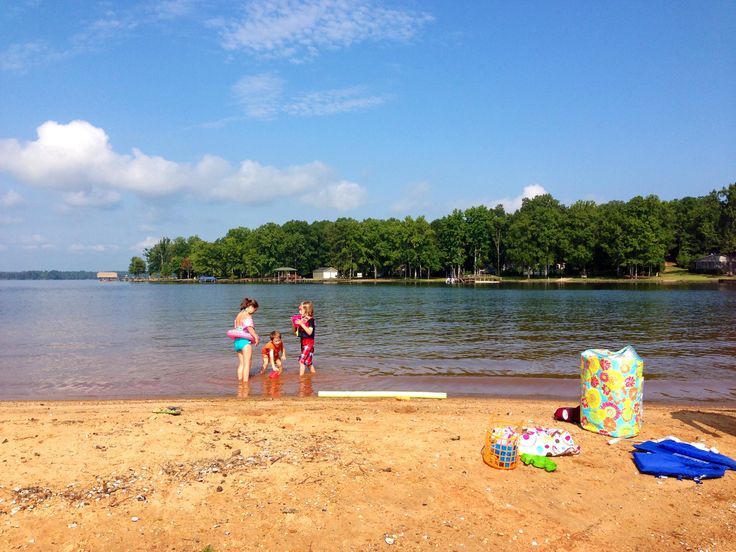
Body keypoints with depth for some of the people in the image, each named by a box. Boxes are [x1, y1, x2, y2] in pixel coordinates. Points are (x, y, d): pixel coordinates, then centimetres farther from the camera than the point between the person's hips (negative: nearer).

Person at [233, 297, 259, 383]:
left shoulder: (238, 316, 17)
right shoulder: (248, 316, -9)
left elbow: (235, 328, 17)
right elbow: (250, 328, -22)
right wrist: (256, 337, -20)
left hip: (236, 341, 8)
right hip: (245, 341, -8)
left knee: (241, 363, 14)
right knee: (247, 363, -5)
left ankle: (240, 380, 14)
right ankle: (245, 382, -8)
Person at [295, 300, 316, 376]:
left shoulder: (310, 320, -13)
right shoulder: (301, 319, 7)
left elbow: (309, 332, -25)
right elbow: (296, 332, 11)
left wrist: (301, 324, -28)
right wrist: (294, 324, -4)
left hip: (309, 342, -8)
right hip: (303, 342, 8)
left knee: (302, 360, -13)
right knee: (307, 360, 16)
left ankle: (301, 375, -11)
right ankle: (313, 373, 29)